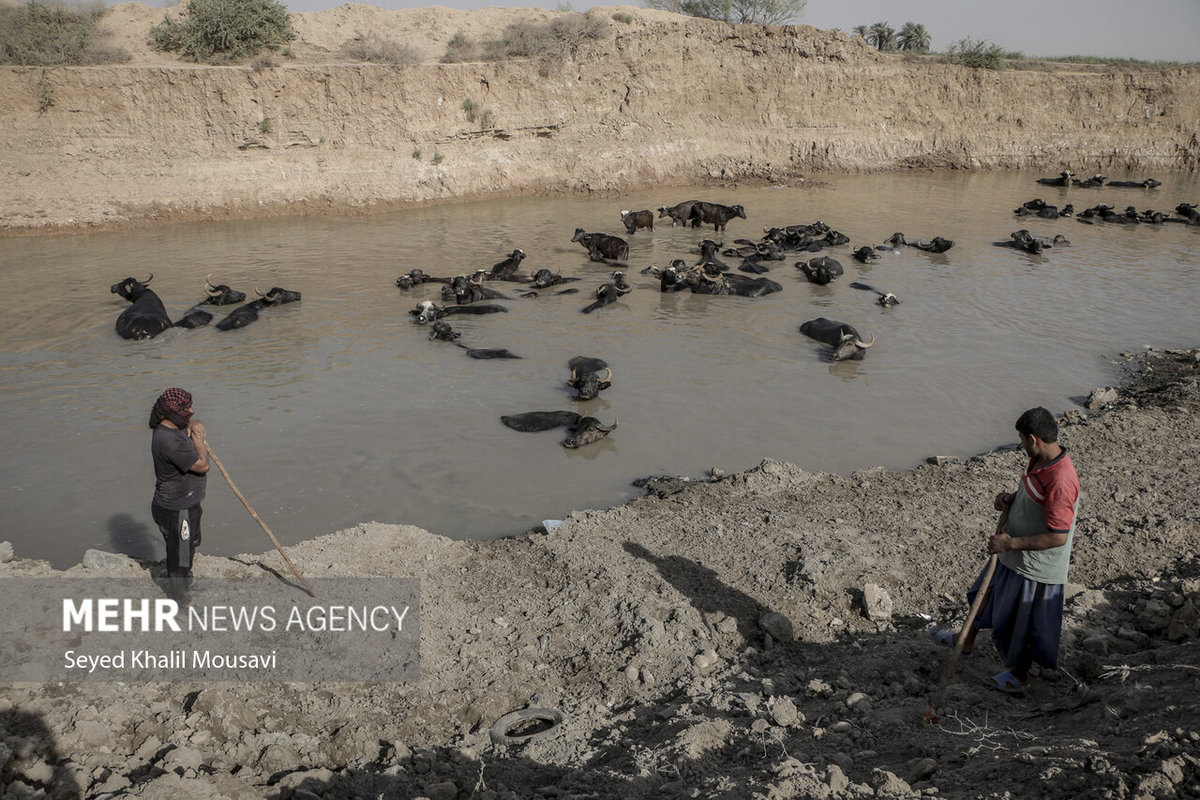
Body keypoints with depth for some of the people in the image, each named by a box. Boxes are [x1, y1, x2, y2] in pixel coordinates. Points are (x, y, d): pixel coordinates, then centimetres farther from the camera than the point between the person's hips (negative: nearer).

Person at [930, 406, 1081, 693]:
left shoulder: (1060, 481, -34)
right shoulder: (1039, 460, -4)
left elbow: (1058, 537, -31)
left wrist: (1010, 543, -26)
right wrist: (1010, 498, -5)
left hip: (1036, 566, -9)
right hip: (1014, 554, 9)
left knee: (1022, 623, 13)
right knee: (987, 592, 28)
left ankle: (1019, 675, 38)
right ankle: (966, 640, 51)